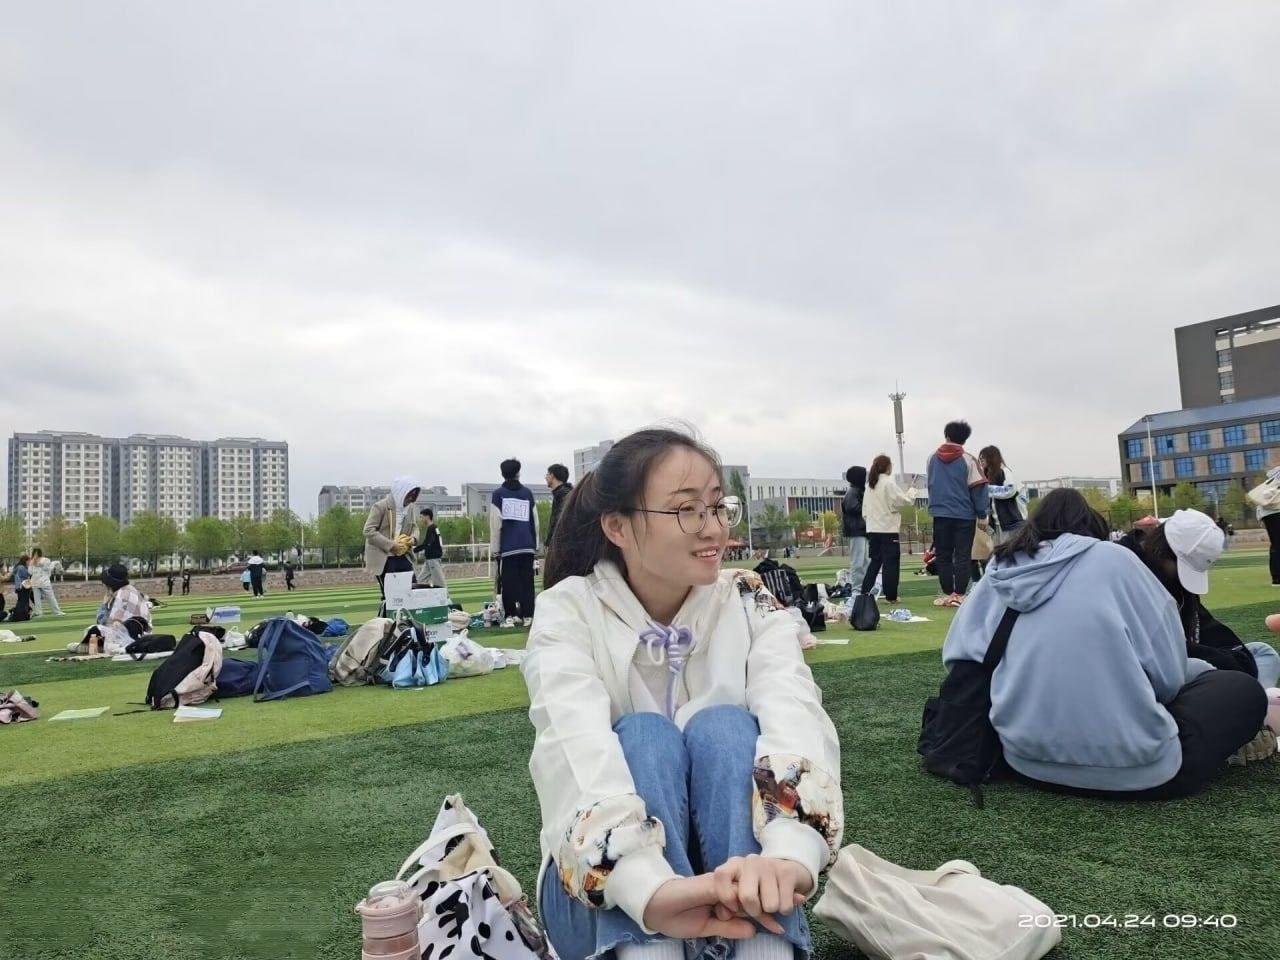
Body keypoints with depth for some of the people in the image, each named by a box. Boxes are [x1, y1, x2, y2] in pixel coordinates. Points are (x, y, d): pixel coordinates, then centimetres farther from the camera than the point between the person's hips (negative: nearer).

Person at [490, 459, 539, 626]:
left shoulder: (498, 494, 3)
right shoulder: (528, 493, 12)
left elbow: (495, 523, -3)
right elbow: (535, 521, 11)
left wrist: (495, 548, -1)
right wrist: (535, 544, 15)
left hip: (508, 547, -3)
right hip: (527, 546, 3)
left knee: (509, 582, 0)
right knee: (527, 581, 6)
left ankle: (512, 615, -5)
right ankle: (528, 614, 4)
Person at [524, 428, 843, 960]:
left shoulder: (751, 606, -6)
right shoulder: (567, 612, -12)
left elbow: (797, 717, -26)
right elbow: (578, 749, -31)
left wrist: (790, 854, -47)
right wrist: (649, 888, -50)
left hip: (732, 858, 2)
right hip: (604, 889, -1)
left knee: (725, 727, -26)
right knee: (643, 734, -29)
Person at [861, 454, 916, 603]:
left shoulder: (870, 484, 11)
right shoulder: (889, 483, -11)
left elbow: (865, 509, 12)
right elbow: (903, 501, -11)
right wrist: (912, 492, 6)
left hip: (872, 529, 7)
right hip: (888, 529, -7)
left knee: (875, 561, 15)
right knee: (891, 563, 0)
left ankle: (865, 592, 13)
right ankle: (890, 596, 2)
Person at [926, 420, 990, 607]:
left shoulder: (933, 459, 4)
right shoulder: (968, 460, -7)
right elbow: (978, 488, -7)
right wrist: (982, 514, -2)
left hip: (939, 514, 3)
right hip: (964, 514, -3)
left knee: (943, 556, 9)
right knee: (962, 556, 2)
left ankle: (947, 594, 9)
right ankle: (959, 595, -2)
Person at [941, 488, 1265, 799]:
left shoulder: (999, 571, 7)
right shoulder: (1112, 557, -3)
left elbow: (958, 657, 5)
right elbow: (1170, 673, -3)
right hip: (1129, 765, -4)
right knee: (1245, 691, 20)